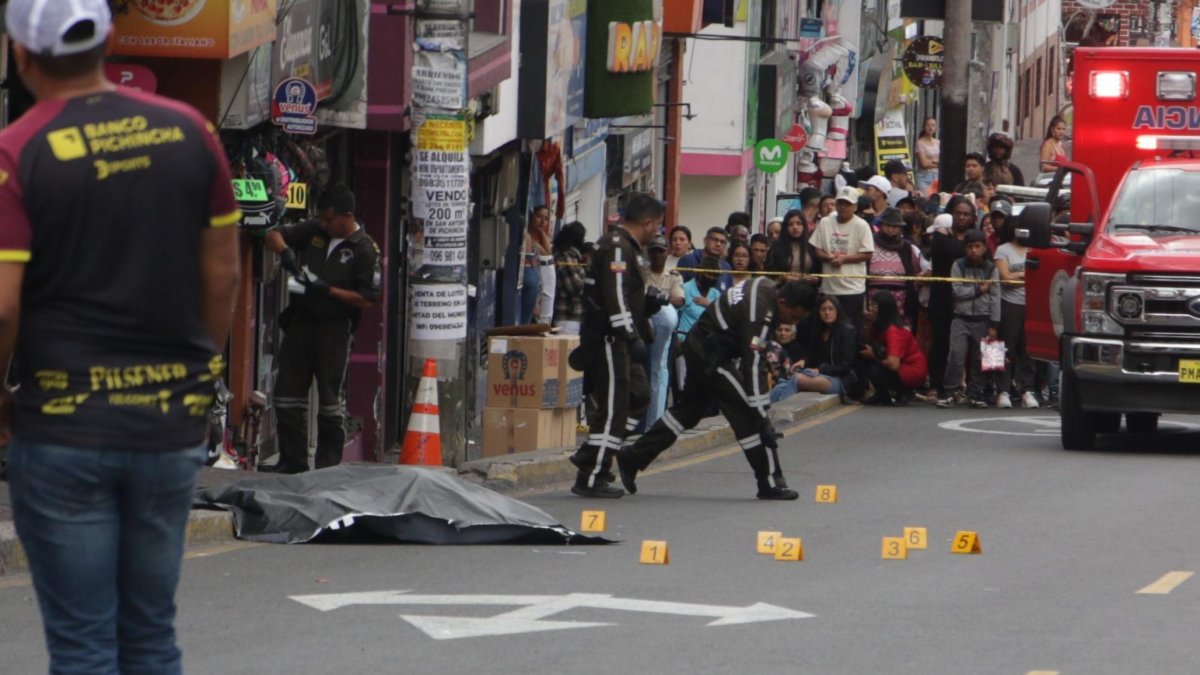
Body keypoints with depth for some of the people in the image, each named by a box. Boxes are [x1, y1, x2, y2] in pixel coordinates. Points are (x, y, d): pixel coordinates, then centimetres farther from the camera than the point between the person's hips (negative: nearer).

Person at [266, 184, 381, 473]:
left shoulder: (364, 249, -9)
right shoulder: (314, 231, 7)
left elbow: (367, 298, -12)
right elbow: (273, 235, 11)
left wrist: (327, 289, -19)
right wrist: (284, 252, -11)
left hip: (334, 328, -6)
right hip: (300, 321, 6)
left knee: (330, 398, 0)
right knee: (287, 394, 5)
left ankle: (328, 465, 7)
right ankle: (292, 460, 11)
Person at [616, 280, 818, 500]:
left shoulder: (767, 287, -1)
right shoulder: (758, 314, -30)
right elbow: (752, 367, -31)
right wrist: (761, 416, -29)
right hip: (711, 356, -10)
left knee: (688, 410, 20)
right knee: (747, 415, -11)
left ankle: (633, 457, 27)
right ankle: (770, 483, -8)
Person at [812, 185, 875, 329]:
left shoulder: (861, 226, -4)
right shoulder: (825, 223, 7)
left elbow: (867, 255, -7)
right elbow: (817, 250, 8)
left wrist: (843, 259, -16)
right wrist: (828, 257, -14)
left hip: (852, 288, -4)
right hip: (829, 286, 4)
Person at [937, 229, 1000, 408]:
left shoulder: (991, 269, 3)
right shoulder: (958, 266, 2)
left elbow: (995, 298, 1)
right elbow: (957, 291, -8)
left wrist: (994, 325, -3)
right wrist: (979, 289, -7)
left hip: (982, 320, 1)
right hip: (961, 318, -1)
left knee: (979, 359, 5)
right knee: (956, 355, -13)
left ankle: (975, 394, 13)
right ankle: (950, 392, -9)